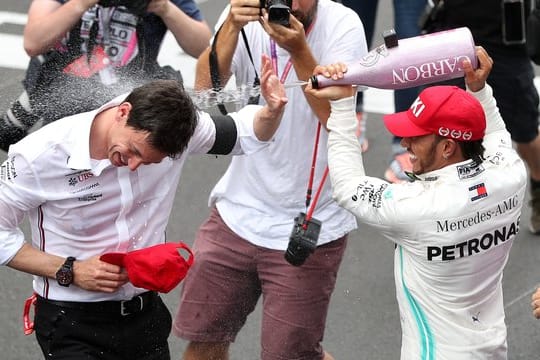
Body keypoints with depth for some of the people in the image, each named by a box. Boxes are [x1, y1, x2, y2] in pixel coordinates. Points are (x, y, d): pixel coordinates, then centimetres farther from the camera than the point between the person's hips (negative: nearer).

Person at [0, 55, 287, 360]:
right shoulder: (41, 154, -21)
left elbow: (245, 133, 4)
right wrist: (70, 272, -17)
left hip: (147, 314, 4)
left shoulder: (172, 125, -12)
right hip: (72, 325, -4)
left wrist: (272, 111, -18)